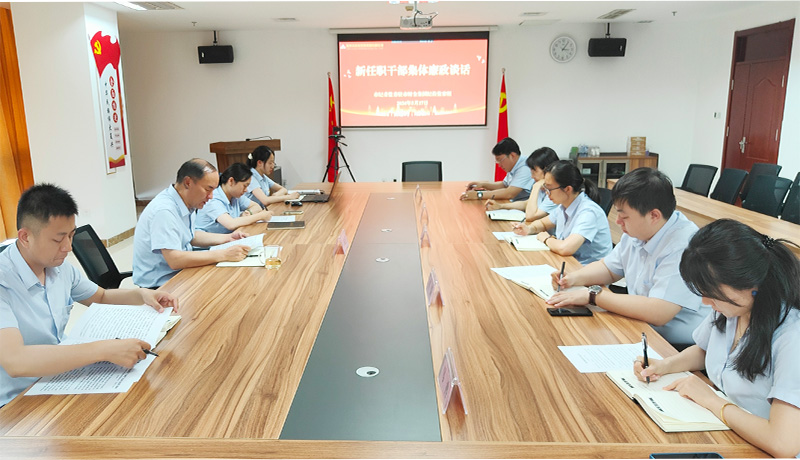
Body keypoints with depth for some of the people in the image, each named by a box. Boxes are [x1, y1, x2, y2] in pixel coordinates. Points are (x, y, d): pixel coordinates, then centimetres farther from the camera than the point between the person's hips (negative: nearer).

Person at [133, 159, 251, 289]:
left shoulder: (187, 204, 4)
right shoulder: (164, 211, -25)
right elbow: (175, 260, -32)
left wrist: (228, 238, 9)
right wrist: (224, 255, -29)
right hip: (158, 286, -9)